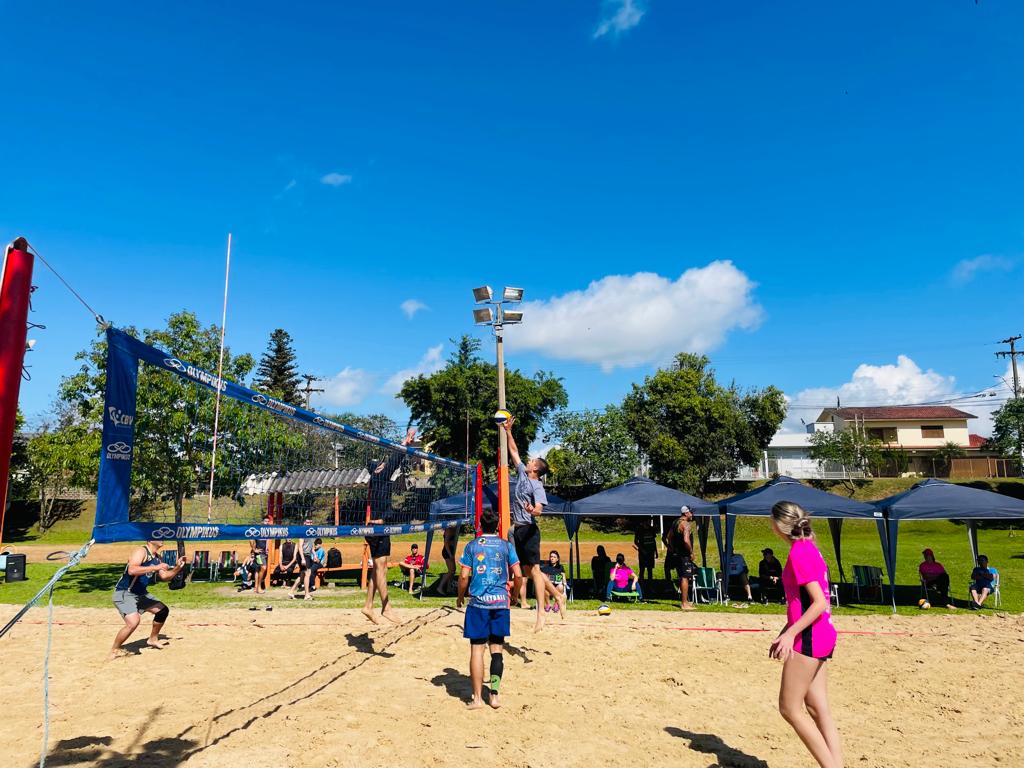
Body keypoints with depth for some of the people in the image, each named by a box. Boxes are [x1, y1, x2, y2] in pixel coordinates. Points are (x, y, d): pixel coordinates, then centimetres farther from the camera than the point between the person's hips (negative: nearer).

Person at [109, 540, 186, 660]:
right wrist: (156, 567, -36)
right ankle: (114, 651, -6)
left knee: (163, 610, 14)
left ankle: (153, 639, 35)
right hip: (124, 593, -9)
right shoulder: (140, 551, -19)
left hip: (141, 594, 9)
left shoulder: (157, 558, 8)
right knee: (133, 622, -27)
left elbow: (164, 577, 14)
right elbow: (132, 570, -37)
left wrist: (177, 568, -2)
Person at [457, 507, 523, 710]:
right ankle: (494, 694, 10)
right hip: (500, 602, 2)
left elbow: (464, 576, -3)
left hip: (478, 602, -1)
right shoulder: (506, 546, 4)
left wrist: (460, 597, 12)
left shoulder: (472, 546, 1)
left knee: (477, 648, 3)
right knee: (497, 648, 10)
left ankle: (477, 697, 6)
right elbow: (518, 575, 1)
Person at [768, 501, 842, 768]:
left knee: (789, 708, -2)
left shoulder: (799, 553, -16)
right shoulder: (809, 548, 13)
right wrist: (784, 634, 22)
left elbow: (819, 603, -21)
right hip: (821, 635, 10)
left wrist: (790, 633, -23)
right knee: (818, 710, 10)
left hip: (809, 637, -10)